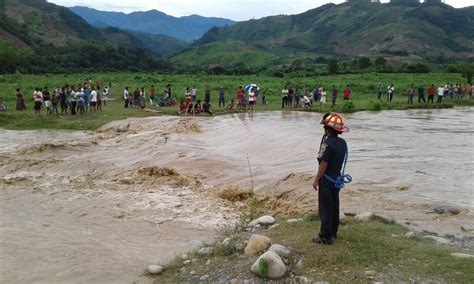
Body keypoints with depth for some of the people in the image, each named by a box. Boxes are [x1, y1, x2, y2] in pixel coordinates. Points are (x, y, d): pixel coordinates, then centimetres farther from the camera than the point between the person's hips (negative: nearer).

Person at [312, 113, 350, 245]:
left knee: (325, 208, 0)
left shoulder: (327, 144, -21)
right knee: (334, 206, 17)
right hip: (337, 178, 8)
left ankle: (326, 236, 6)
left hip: (326, 180, -8)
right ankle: (333, 233, 29)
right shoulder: (343, 143, 2)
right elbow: (340, 161, 9)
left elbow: (324, 164, -20)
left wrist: (316, 180, -14)